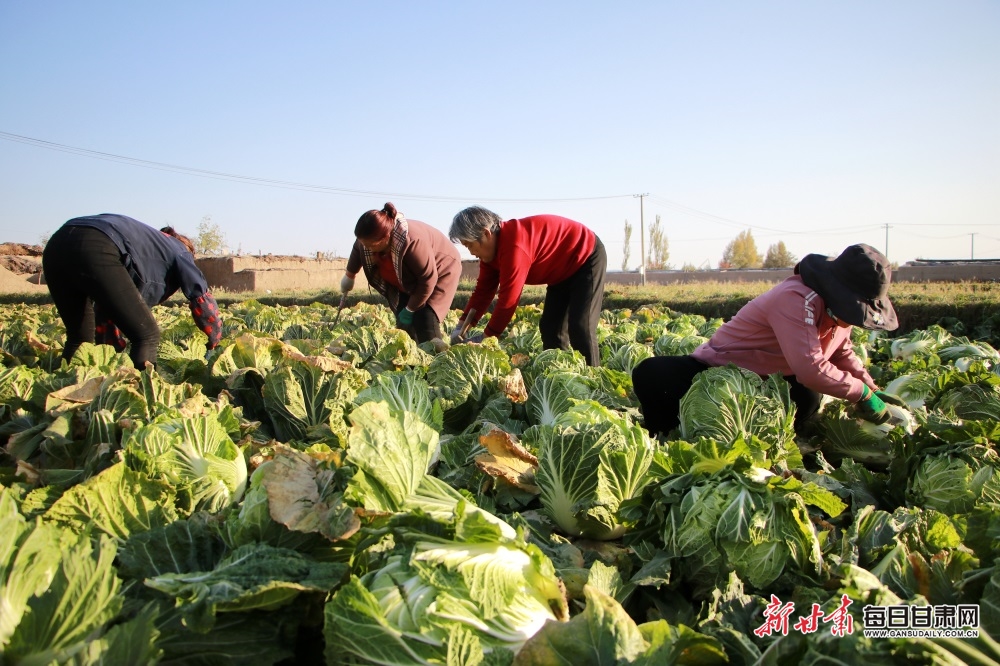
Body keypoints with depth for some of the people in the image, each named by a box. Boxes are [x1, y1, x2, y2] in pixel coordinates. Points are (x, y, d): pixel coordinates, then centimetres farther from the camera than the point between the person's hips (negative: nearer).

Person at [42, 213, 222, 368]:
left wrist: (116, 346, 47)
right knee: (147, 335, 3)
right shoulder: (179, 250, 27)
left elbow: (109, 301, 43)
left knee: (80, 337, 24)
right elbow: (202, 298, 20)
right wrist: (215, 342, 32)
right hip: (97, 251, -8)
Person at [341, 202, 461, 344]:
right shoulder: (369, 238, -20)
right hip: (408, 281, 7)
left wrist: (410, 310, -20)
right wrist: (349, 276, 22)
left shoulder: (412, 242, -42)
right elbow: (358, 250, 7)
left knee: (426, 323, -20)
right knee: (404, 324, -2)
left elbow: (428, 280, -32)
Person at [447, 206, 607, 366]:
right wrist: (462, 327, -9)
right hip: (564, 270, 10)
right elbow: (483, 290, -1)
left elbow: (508, 299, -33)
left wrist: (487, 337, -23)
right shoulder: (491, 249, -4)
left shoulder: (513, 246, -35)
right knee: (550, 327, 6)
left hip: (588, 257, -10)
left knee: (580, 327, -18)